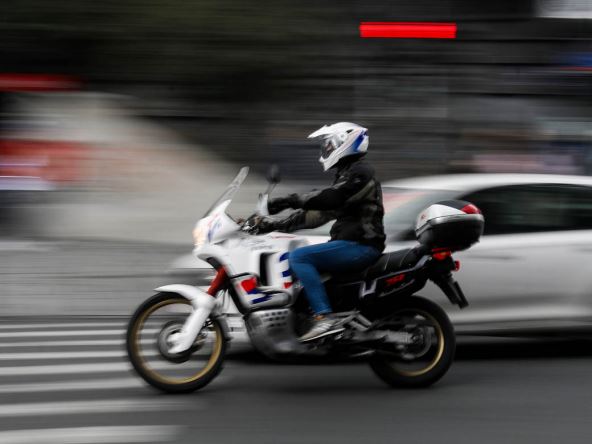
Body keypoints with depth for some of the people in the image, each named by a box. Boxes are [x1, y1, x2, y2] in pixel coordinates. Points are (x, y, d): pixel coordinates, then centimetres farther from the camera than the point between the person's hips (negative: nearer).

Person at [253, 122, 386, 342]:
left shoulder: (359, 172, -7)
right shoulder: (346, 175, 24)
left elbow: (330, 198, -24)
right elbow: (317, 213, 23)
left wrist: (290, 201, -25)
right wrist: (276, 225, 16)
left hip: (360, 246, -10)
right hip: (352, 244, 10)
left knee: (298, 257, -22)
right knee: (299, 259, 14)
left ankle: (325, 317, -31)